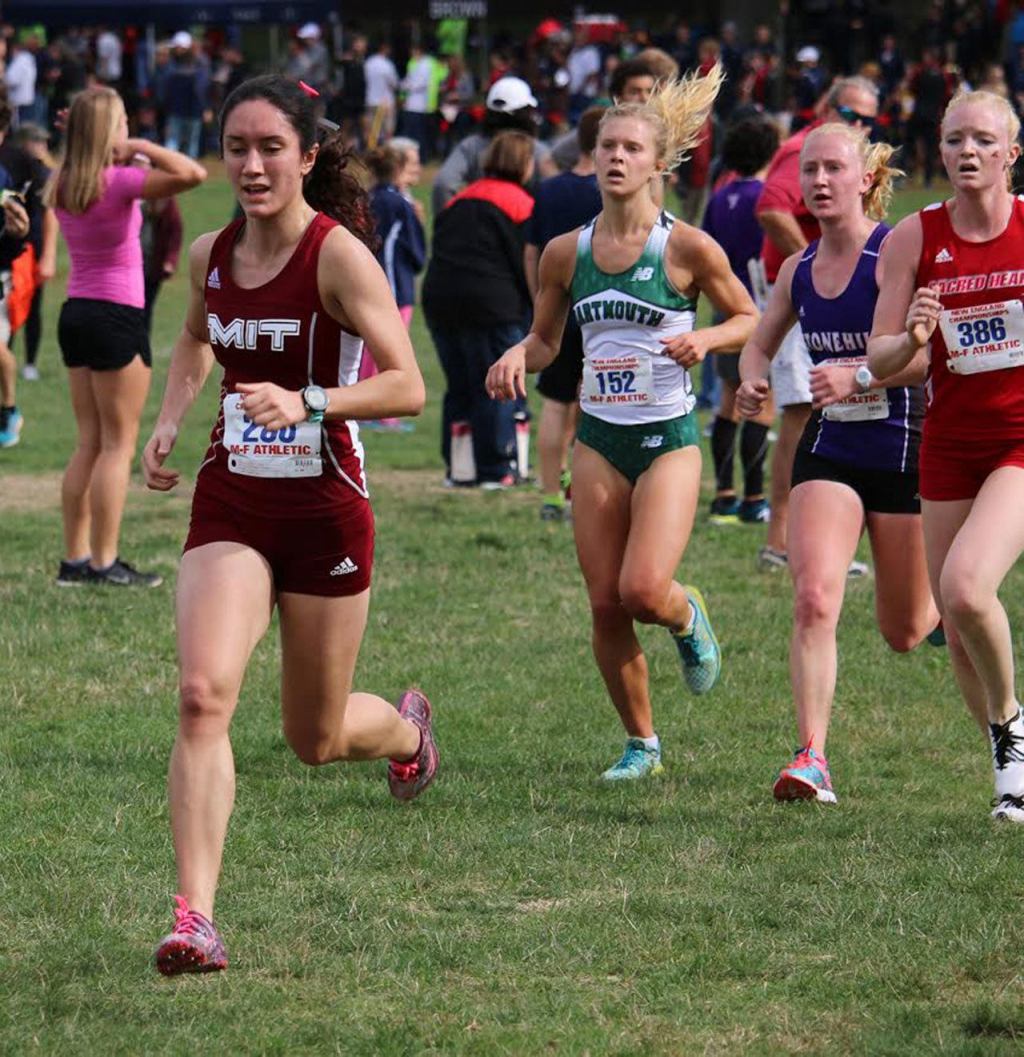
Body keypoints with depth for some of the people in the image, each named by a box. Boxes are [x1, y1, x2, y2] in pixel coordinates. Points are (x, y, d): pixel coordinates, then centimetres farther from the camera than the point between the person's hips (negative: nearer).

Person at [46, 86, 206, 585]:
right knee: (119, 443, -1)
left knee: (90, 442, 12)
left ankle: (75, 559, 11)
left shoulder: (61, 186, 4)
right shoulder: (118, 182, -17)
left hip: (75, 314, 7)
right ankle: (105, 562, -3)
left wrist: (122, 158, 12)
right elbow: (193, 173, -26)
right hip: (117, 318, -7)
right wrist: (146, 149, -12)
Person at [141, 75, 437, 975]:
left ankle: (406, 726, 49)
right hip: (229, 504, 3)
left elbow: (407, 386, -19)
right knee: (203, 693, -20)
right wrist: (169, 421, 9)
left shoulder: (339, 255, -14)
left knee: (317, 739, 11)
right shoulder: (210, 256, 3)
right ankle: (195, 919, -22)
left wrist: (307, 404, -32)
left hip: (324, 510, -3)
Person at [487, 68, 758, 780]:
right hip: (598, 440, 4)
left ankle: (688, 618, 19)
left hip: (669, 439, -4)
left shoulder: (687, 248, -9)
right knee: (605, 606, 2)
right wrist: (517, 356, -7)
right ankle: (641, 743, 18)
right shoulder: (566, 254, 2)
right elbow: (545, 340, 14)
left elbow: (750, 319, 4)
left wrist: (705, 339, -16)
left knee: (644, 590, -18)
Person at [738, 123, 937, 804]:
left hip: (903, 450, -4)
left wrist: (859, 376, -34)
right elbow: (759, 343, 20)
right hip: (828, 452, 4)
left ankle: (949, 602, 48)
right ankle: (813, 759, -19)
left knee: (904, 633, 10)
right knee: (814, 601, -18)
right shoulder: (798, 270, 5)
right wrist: (753, 380, -3)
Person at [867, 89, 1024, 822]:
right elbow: (880, 361, -2)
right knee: (958, 629, 5)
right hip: (951, 444, 3)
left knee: (965, 587, -24)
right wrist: (910, 339, -22)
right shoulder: (915, 238, -1)